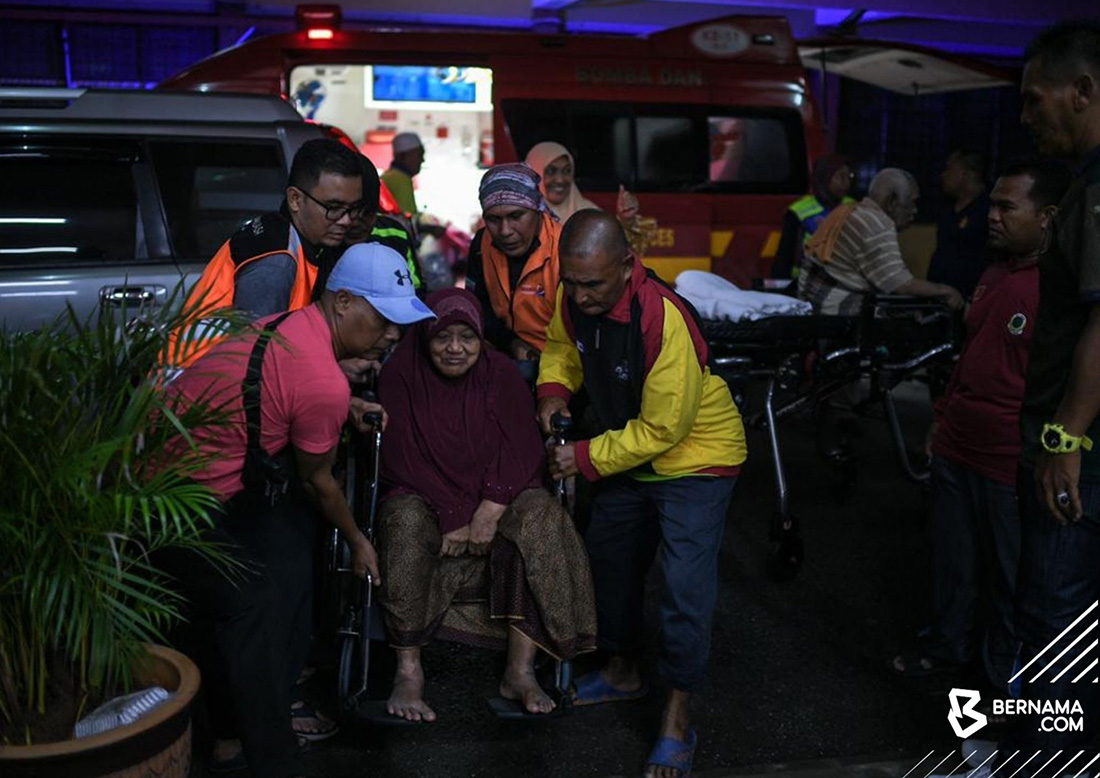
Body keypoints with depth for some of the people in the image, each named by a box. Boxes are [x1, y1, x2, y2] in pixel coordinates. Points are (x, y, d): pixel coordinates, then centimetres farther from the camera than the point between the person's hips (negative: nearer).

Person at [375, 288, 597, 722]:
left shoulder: (500, 374, 1)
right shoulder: (401, 375, -4)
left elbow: (520, 452, -6)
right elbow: (402, 459, -10)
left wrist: (490, 511, -21)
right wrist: (452, 517, -18)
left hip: (495, 498, 2)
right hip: (423, 498, -1)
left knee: (539, 515, -28)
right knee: (405, 522, -35)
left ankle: (520, 671, -27)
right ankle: (408, 670, -27)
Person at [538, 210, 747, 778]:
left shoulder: (664, 321, -35)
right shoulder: (573, 299, -13)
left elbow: (662, 429, -28)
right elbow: (563, 348, 9)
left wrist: (588, 459, -24)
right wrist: (554, 391, -11)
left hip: (695, 459, -8)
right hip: (627, 454, 8)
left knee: (685, 587, -12)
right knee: (609, 557, 19)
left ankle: (677, 718, 4)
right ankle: (623, 671, 41)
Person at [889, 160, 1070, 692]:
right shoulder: (994, 273, 10)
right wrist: (942, 416, 21)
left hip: (1010, 464, -7)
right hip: (955, 448, 8)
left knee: (1008, 575, 10)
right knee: (953, 562, 20)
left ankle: (1006, 677, 28)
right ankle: (947, 645, 40)